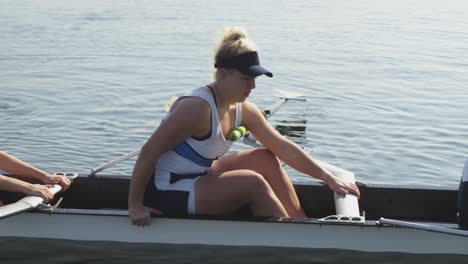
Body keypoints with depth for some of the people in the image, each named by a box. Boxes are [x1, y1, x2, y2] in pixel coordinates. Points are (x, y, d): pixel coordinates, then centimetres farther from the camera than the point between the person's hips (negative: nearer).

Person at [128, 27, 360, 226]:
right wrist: (135, 206, -24)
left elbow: (283, 148, 4)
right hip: (165, 194, -9)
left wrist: (328, 178, 2)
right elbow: (149, 153, -26)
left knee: (265, 159, 0)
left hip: (197, 177, 9)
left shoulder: (243, 110, 0)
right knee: (253, 183, -20)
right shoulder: (198, 107, -27)